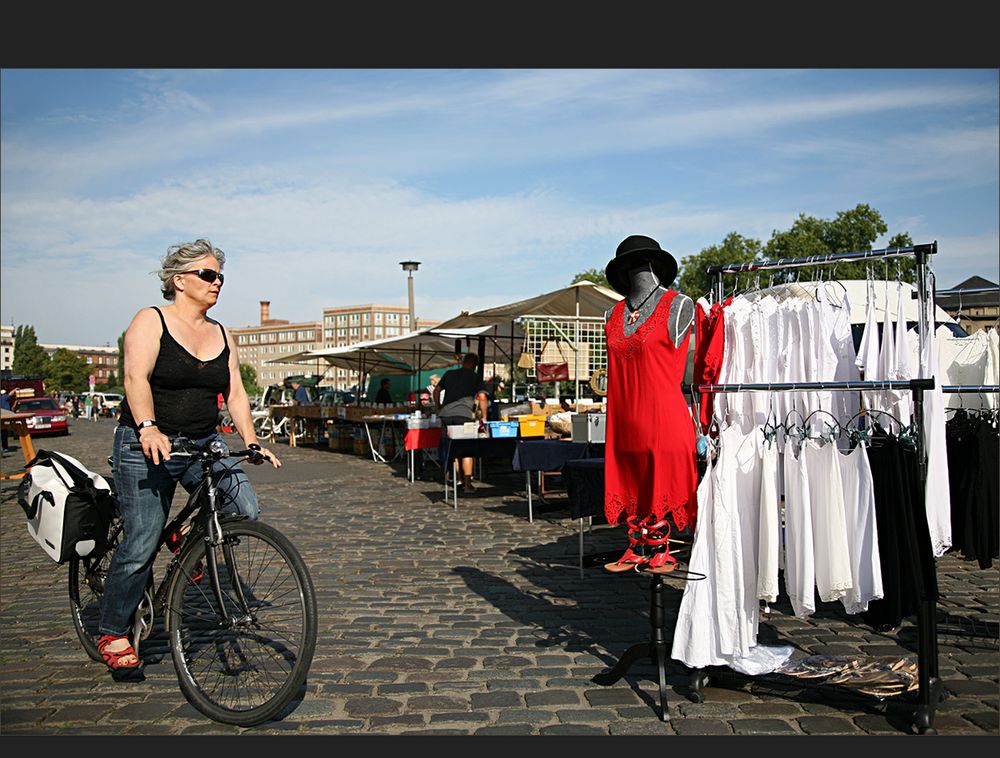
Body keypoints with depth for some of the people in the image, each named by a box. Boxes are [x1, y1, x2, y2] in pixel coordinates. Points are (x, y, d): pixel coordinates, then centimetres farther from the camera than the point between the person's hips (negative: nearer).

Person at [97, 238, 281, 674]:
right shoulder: (151, 322, -4)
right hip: (148, 446, -5)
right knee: (141, 544, -7)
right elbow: (136, 378, -18)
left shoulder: (222, 336, 12)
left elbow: (235, 393, 9)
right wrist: (148, 428, -35)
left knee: (246, 510, -14)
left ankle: (187, 537, 16)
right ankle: (113, 633, 14)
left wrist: (251, 443, -3)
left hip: (203, 444, 5)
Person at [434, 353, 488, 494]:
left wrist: (438, 409, 33)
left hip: (445, 414, 3)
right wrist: (483, 416, 10)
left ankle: (460, 480, 19)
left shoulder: (449, 374, 19)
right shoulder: (475, 377, 10)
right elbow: (482, 397, 1)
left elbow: (436, 391, 24)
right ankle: (467, 484, -3)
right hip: (464, 414, -3)